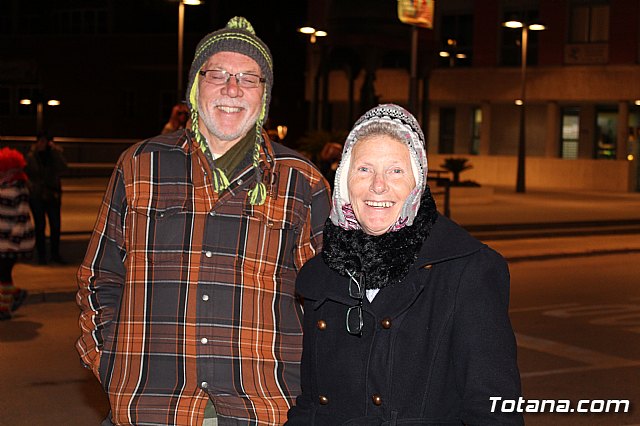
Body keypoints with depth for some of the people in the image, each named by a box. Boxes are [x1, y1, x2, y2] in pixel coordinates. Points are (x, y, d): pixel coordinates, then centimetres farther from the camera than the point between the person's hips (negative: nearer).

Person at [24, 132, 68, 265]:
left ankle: (55, 254, 14)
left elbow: (62, 168, -17)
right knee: (40, 225, 2)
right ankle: (41, 255, 11)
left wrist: (55, 151, -20)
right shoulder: (32, 155, -4)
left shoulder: (56, 153, -1)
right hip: (36, 195, -1)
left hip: (53, 194, 1)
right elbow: (29, 171, -13)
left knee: (55, 225, 2)